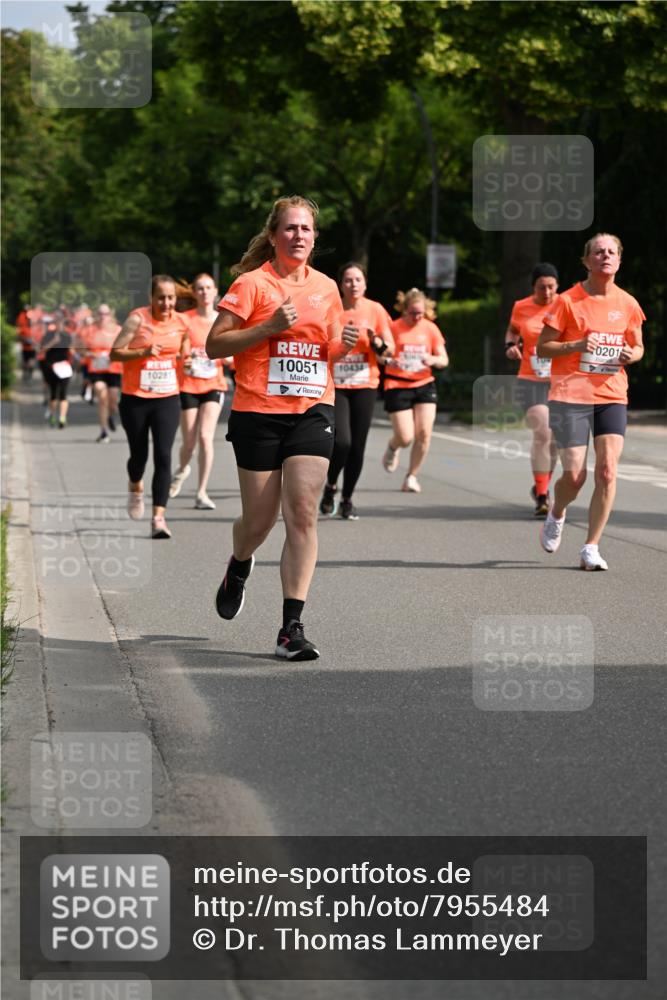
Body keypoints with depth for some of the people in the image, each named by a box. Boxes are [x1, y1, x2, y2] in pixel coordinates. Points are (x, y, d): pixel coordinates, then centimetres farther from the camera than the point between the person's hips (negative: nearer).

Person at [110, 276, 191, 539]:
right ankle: (135, 487, 47)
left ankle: (158, 518, -13)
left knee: (163, 456, -11)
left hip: (167, 399, 2)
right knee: (139, 454, 12)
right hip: (135, 399, -2)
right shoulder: (137, 319, -10)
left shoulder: (181, 323, 3)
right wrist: (143, 352, -25)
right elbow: (115, 353, -12)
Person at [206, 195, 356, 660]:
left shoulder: (326, 287, 12)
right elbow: (214, 345, -6)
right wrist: (269, 327, -17)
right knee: (259, 520, 3)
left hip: (312, 410, 3)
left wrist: (344, 344, 1)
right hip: (258, 412, -3)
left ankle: (292, 627, -11)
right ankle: (239, 566, 41)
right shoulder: (252, 283, -3)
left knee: (303, 513, -12)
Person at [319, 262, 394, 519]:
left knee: (357, 447, 2)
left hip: (365, 385, 2)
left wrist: (377, 342, -17)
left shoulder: (375, 310, 3)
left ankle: (347, 499, 18)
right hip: (335, 386, -2)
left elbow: (389, 349, 3)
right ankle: (330, 487, 11)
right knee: (341, 442, -16)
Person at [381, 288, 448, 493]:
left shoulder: (430, 328, 3)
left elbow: (444, 360, 5)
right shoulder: (393, 328, -6)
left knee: (424, 433, -10)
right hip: (398, 386, -3)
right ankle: (392, 448, 30)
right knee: (405, 437, -9)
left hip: (424, 385, 3)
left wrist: (433, 360, -18)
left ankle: (412, 476, 9)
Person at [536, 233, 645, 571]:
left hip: (612, 397, 3)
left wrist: (631, 354, -3)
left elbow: (638, 346, 20)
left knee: (607, 470, -11)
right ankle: (556, 516, 30)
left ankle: (591, 548, -3)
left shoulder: (628, 304, 7)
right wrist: (577, 345, -18)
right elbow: (542, 348, -2)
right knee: (574, 476, -6)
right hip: (570, 396, -3)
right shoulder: (568, 301, -4)